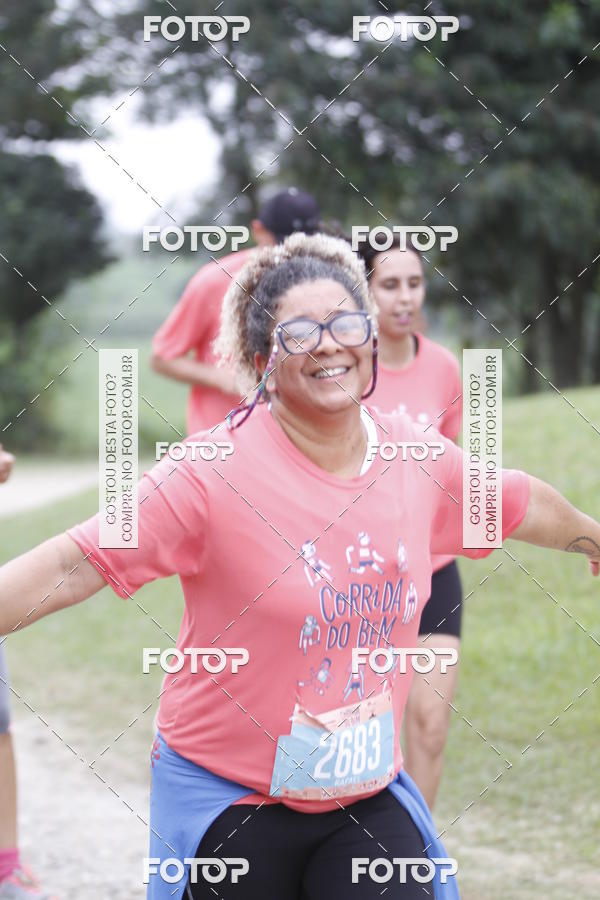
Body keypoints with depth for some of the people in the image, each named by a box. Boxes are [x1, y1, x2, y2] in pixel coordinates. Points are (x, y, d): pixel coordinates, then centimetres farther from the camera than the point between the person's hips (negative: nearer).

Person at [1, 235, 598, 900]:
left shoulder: (422, 460, 1)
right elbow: (71, 566, -21)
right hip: (228, 801, -4)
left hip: (370, 795, 4)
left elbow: (524, 507, 22)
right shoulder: (215, 474, -16)